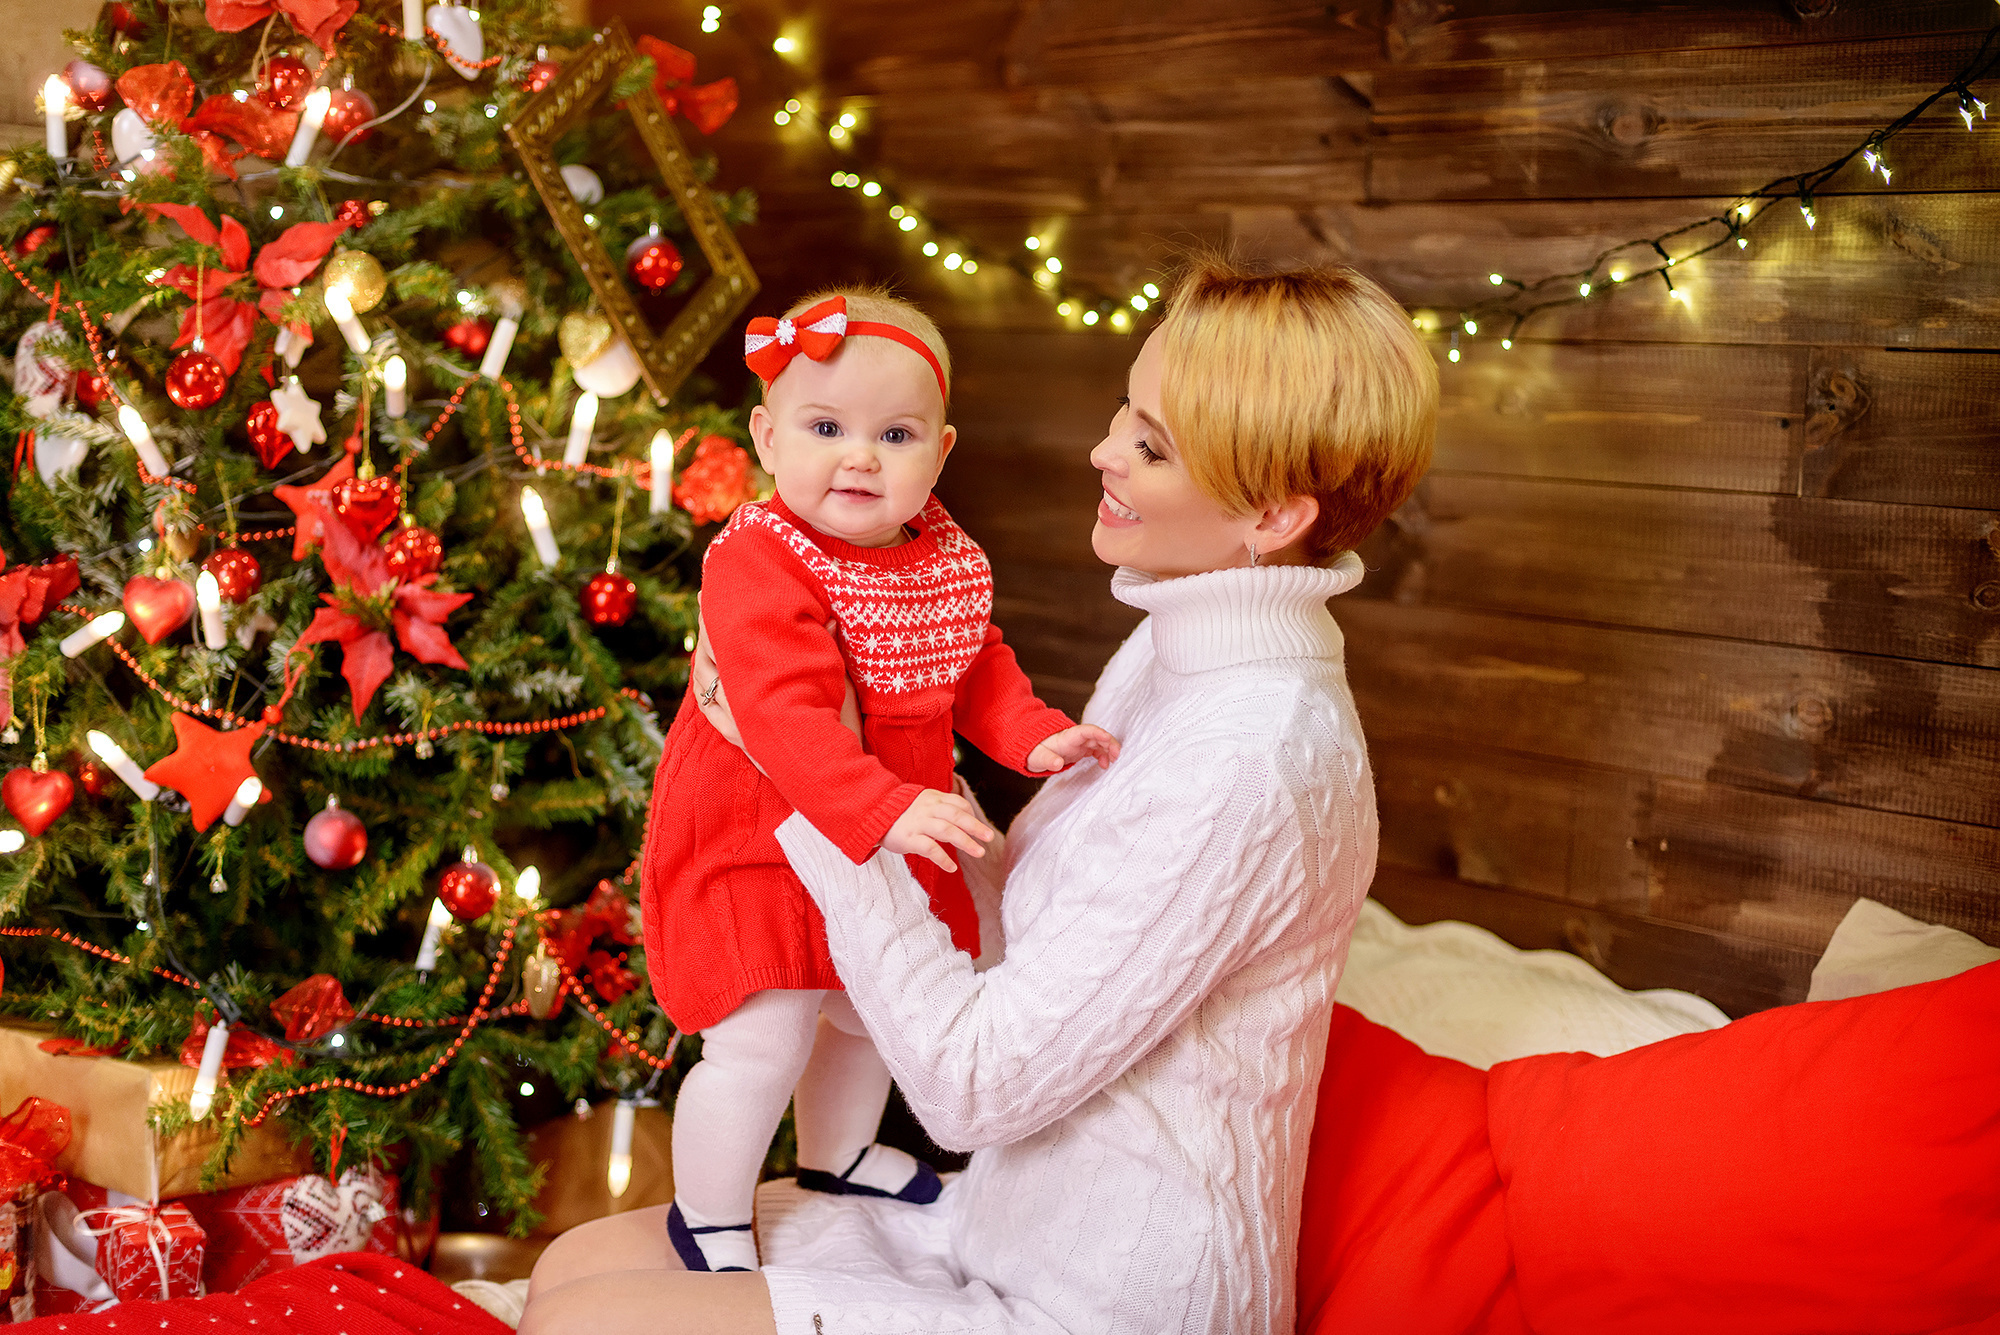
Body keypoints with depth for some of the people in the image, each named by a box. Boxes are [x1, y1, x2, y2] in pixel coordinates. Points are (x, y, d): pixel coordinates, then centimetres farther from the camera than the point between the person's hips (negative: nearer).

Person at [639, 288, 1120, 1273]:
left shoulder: (946, 560, -2)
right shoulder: (757, 564, -27)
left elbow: (977, 665, 12)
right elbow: (784, 716, -36)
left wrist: (1033, 733, -5)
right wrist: (884, 809, -45)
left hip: (881, 844, 8)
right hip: (755, 841, -7)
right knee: (764, 1040, -6)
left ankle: (836, 1157, 53)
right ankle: (709, 1221, 20)